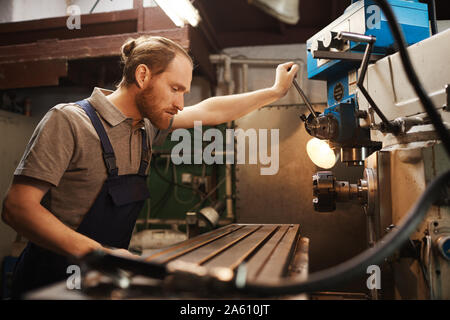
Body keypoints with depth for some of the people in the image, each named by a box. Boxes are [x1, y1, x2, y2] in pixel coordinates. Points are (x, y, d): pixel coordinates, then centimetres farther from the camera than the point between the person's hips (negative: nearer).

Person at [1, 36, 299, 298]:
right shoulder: (68, 121, -18)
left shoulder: (148, 126, 2)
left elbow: (209, 111, 12)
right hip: (53, 281, -6)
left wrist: (275, 91, 16)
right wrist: (96, 251, -34)